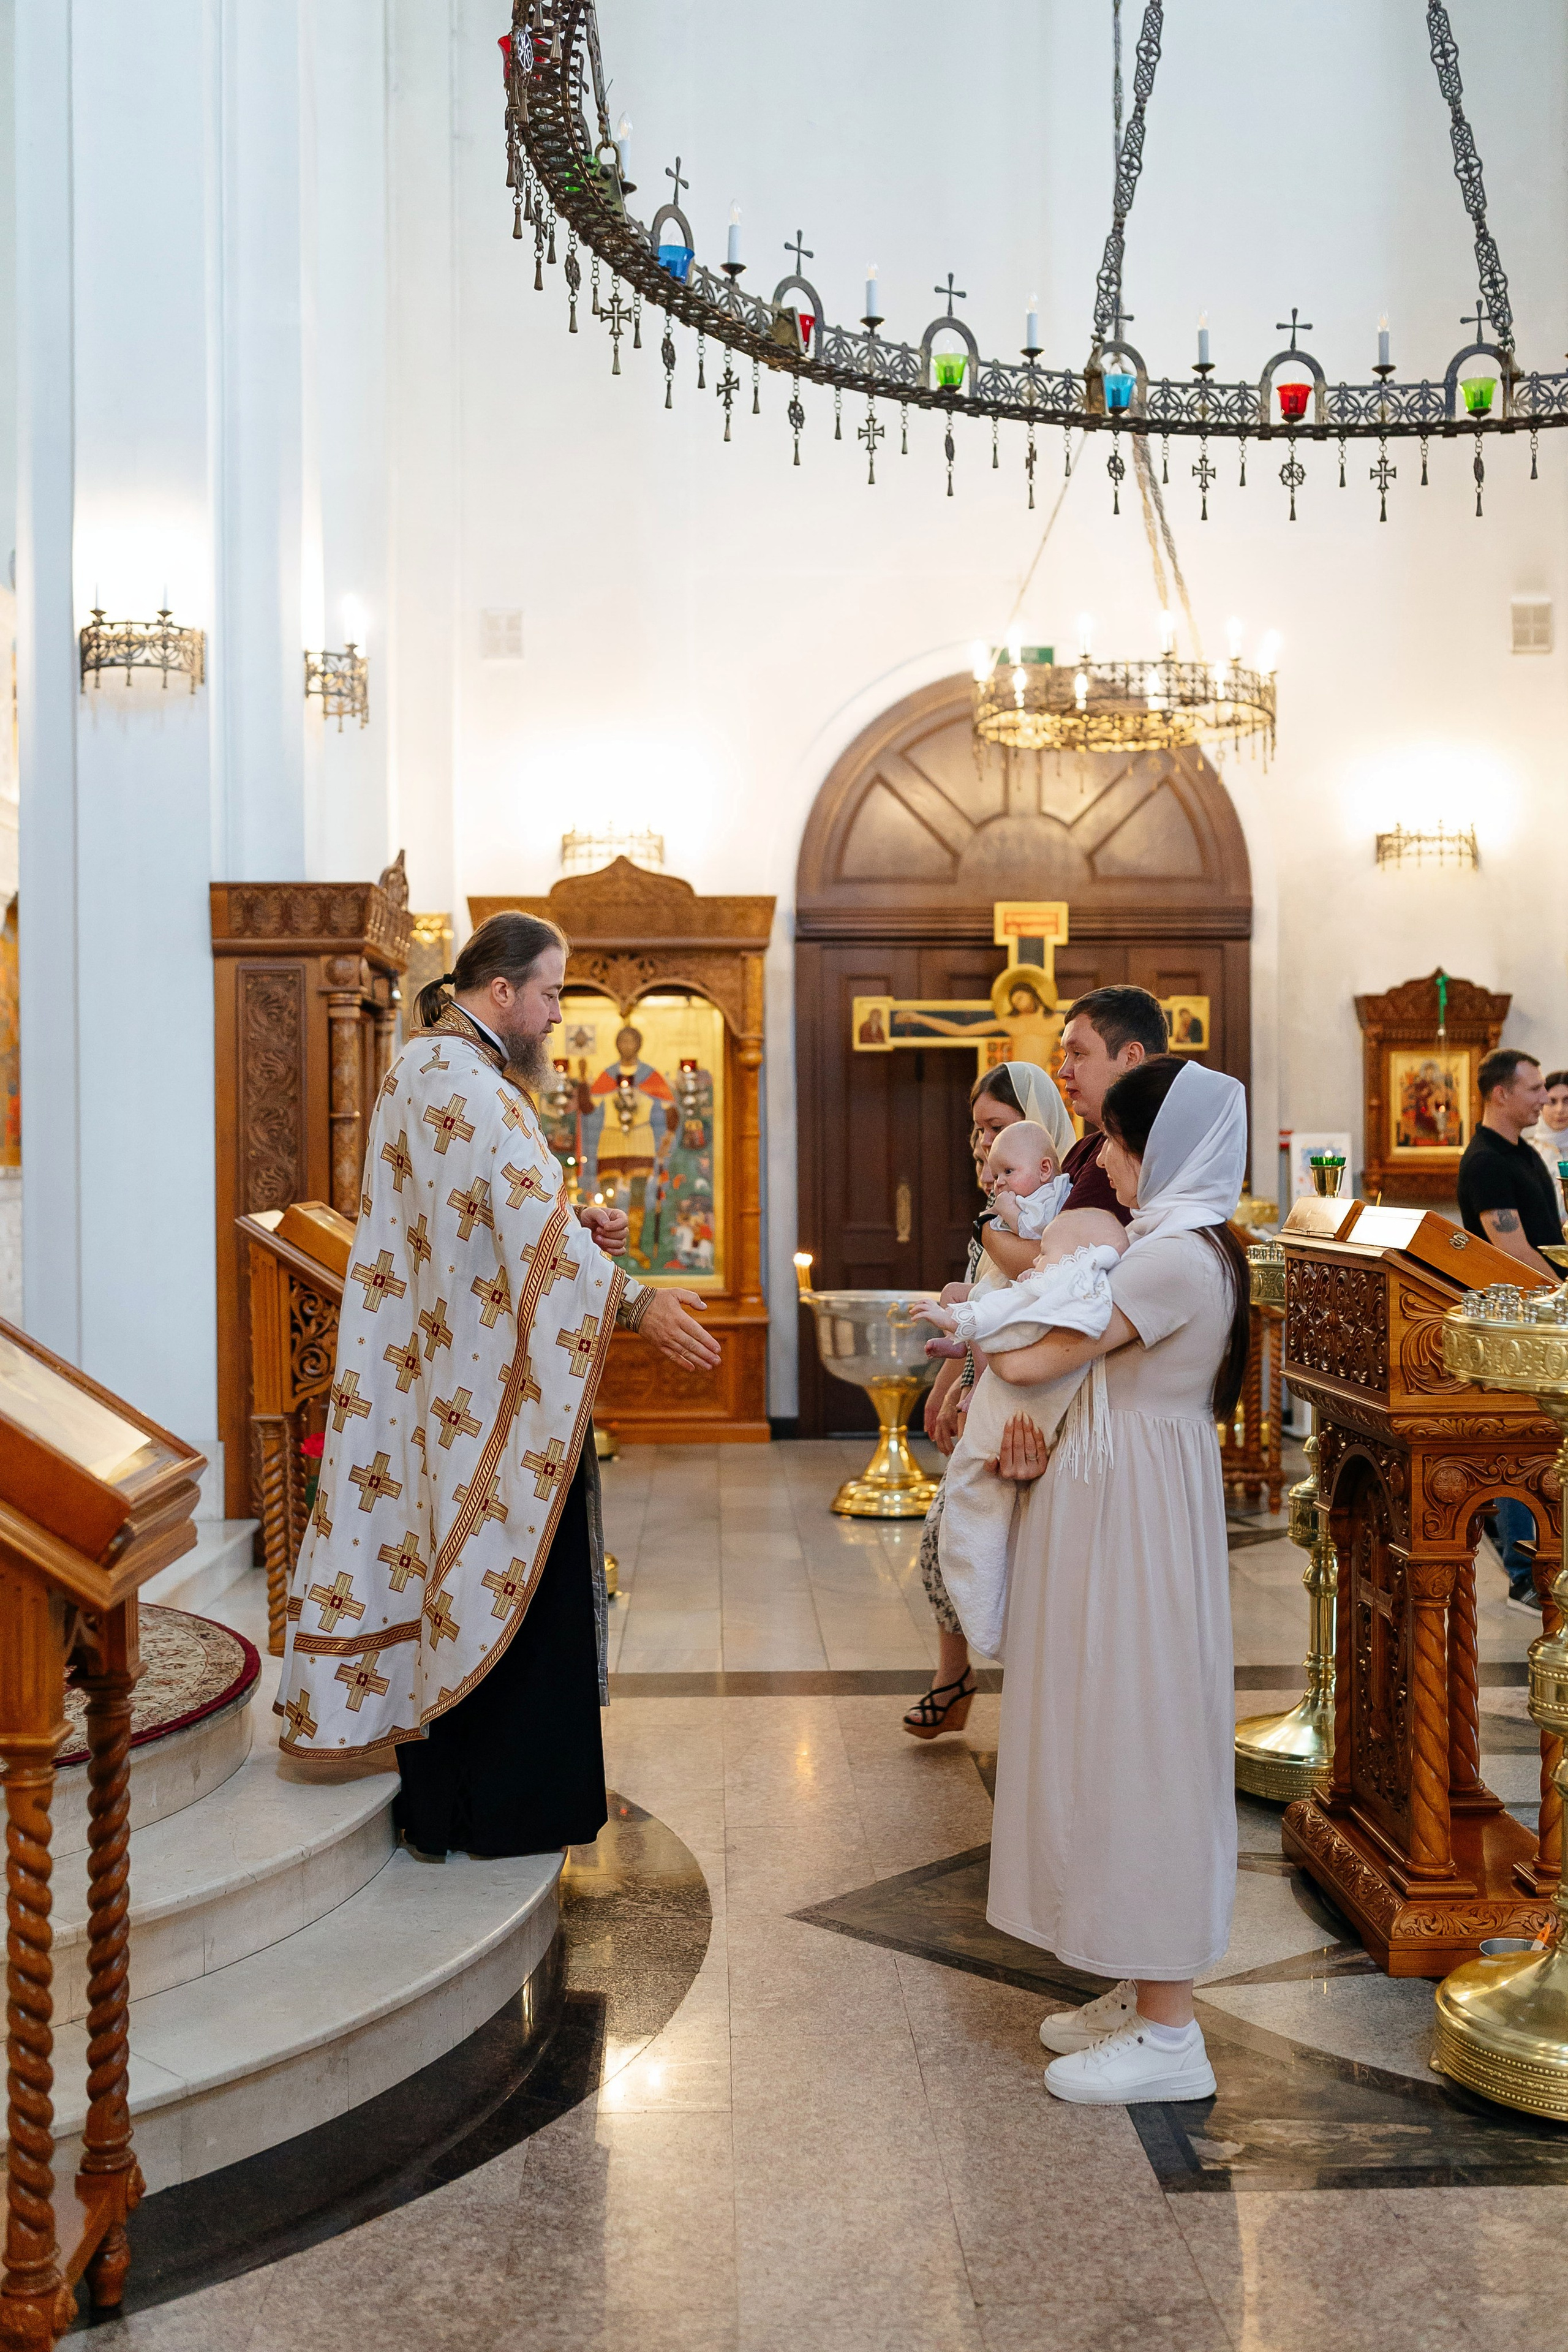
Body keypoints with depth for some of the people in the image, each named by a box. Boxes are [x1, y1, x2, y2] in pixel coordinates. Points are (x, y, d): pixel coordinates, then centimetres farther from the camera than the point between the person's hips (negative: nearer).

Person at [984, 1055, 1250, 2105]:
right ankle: (1144, 1991, 28)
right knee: (1123, 1741, 15)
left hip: (1138, 1514, -10)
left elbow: (1034, 1359, -20)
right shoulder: (1187, 1244, 13)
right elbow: (1090, 1376, 11)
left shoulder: (1178, 1255, -20)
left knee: (1138, 1741, -3)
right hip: (1118, 1501, 10)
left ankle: (1169, 2032, 8)